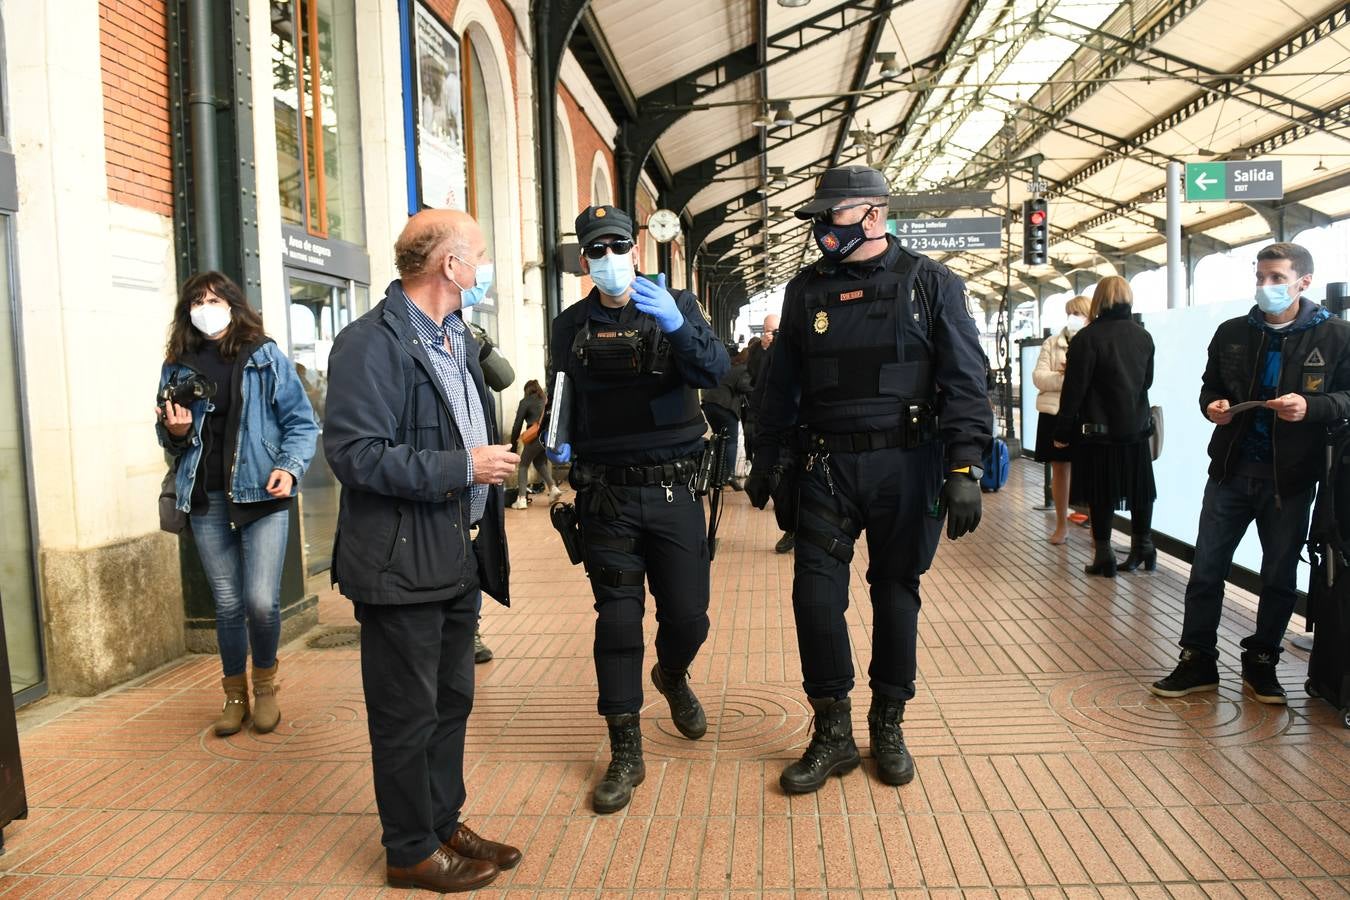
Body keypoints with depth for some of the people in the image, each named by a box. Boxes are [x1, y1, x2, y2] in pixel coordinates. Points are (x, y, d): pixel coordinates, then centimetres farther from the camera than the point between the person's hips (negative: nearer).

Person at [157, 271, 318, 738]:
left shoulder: (266, 357, -1)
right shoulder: (178, 366, 7)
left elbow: (301, 422, -2)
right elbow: (168, 438, 17)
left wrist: (289, 467, -17)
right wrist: (175, 432, -6)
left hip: (262, 495, -3)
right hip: (206, 501, 3)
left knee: (261, 601, -10)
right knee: (227, 604, 9)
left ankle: (265, 686, 17)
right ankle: (235, 695, 27)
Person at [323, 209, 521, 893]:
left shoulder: (457, 337, 14)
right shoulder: (371, 343, -16)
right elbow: (354, 453, -22)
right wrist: (462, 468, -21)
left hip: (460, 556, 9)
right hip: (402, 564, -9)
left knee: (451, 703, 19)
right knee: (407, 718, 6)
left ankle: (444, 826, 35)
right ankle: (412, 852, 23)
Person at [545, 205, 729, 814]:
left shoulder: (676, 306, 2)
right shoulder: (570, 327, 6)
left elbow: (715, 370, -14)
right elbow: (560, 398, 18)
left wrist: (675, 325, -30)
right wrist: (557, 440, -1)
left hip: (673, 490, 0)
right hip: (606, 496, 1)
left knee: (688, 616, 7)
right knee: (617, 622, 2)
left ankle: (672, 677, 43)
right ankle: (625, 754, 16)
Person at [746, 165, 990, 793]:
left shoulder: (930, 284, -1)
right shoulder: (806, 290, 8)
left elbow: (964, 380, -5)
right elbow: (782, 384, 14)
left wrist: (965, 467, -12)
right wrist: (766, 458, 16)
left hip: (907, 465, -2)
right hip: (829, 465, 2)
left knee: (896, 593, 8)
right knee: (815, 592, -5)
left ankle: (888, 727, 25)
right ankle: (832, 732, 12)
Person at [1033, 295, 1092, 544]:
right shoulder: (1052, 343, 10)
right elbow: (1039, 377, 0)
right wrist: (1064, 377, -15)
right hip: (1055, 412, 3)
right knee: (1059, 468, 10)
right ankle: (1061, 525, 21)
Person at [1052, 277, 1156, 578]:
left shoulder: (1088, 337, -14)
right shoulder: (1143, 336, 5)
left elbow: (1074, 389, -15)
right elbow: (1147, 380, 17)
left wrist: (1062, 432, -8)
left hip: (1099, 429, -5)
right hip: (1137, 428, 5)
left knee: (1100, 494, 3)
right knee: (1139, 489, 15)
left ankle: (1103, 555, 8)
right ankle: (1143, 549, 25)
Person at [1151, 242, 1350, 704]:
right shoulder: (1232, 333, 6)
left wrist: (1310, 406, -22)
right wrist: (1212, 405, -6)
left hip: (1291, 476, -2)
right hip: (1232, 469, 2)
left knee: (1280, 576, 10)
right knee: (1206, 568, 2)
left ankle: (1261, 664, 26)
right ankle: (1197, 662, 14)